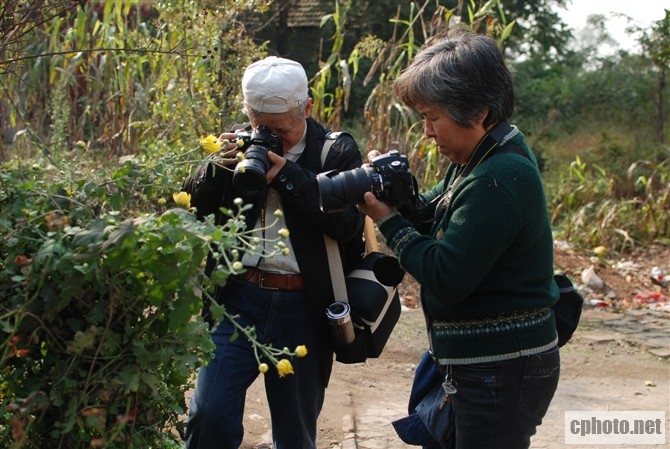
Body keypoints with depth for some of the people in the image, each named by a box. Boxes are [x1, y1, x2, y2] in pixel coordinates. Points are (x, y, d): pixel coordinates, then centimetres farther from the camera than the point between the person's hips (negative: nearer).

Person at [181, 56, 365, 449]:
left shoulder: (338, 152, -1)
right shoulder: (238, 146, 8)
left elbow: (350, 224, -15)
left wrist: (288, 176, -19)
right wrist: (217, 168, -12)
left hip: (304, 310, -1)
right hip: (237, 301, 2)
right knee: (209, 416, -9)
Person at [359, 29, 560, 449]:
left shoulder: (499, 179, -24)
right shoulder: (477, 157, 6)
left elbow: (445, 279, -24)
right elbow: (431, 214, 15)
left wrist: (389, 220, -13)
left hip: (503, 371, -10)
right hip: (477, 361, 10)